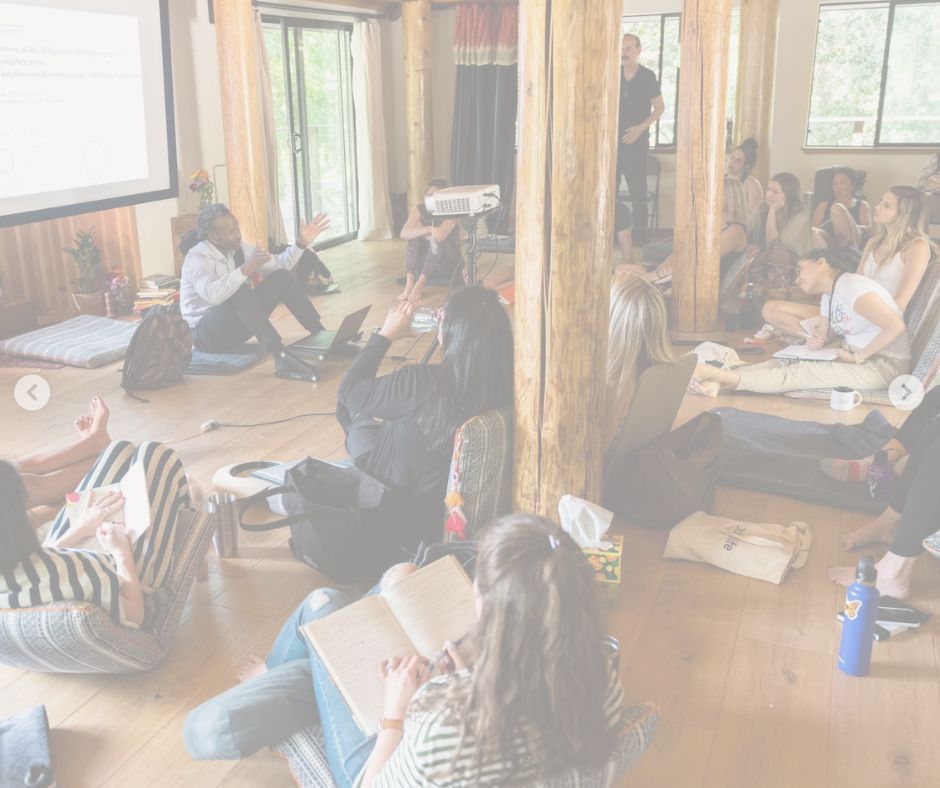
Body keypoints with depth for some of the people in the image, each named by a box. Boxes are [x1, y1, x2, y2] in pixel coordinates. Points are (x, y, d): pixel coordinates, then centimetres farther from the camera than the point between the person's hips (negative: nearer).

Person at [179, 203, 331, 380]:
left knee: (281, 277, -7)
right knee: (241, 290, -36)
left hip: (239, 323, 8)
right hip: (206, 333, -7)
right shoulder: (197, 258, -21)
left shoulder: (238, 249, 1)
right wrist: (246, 269, -46)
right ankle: (281, 356, -47)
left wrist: (302, 243, -4)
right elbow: (212, 295, -41)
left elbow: (278, 264, 9)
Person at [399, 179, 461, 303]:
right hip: (423, 266, 3)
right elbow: (404, 234, -19)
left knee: (437, 241, -31)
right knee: (413, 238, -21)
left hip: (448, 264, -3)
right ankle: (409, 282, -35)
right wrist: (428, 230, -32)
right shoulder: (419, 210, -3)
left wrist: (418, 230, -16)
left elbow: (440, 236, -31)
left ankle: (420, 283, -40)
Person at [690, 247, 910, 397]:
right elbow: (825, 335, 13)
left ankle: (719, 375, -32)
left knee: (802, 372, -23)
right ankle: (719, 382, -27)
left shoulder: (852, 288, -19)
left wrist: (858, 357, -22)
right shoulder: (828, 296, 11)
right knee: (790, 360, -11)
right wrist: (817, 342, -10)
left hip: (884, 364, -8)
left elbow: (896, 326, -28)